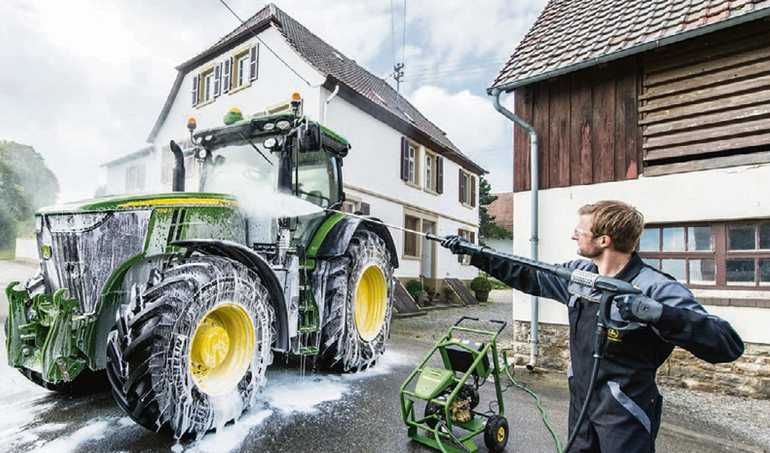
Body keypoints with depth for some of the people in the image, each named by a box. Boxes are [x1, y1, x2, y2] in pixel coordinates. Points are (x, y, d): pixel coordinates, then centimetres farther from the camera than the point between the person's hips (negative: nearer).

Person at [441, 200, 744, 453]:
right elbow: (528, 276, 7)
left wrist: (660, 314, -44)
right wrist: (475, 253, 5)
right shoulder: (578, 273, -3)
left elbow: (729, 345, -27)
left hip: (625, 414, -6)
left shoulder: (656, 289, -23)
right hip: (580, 402, 6)